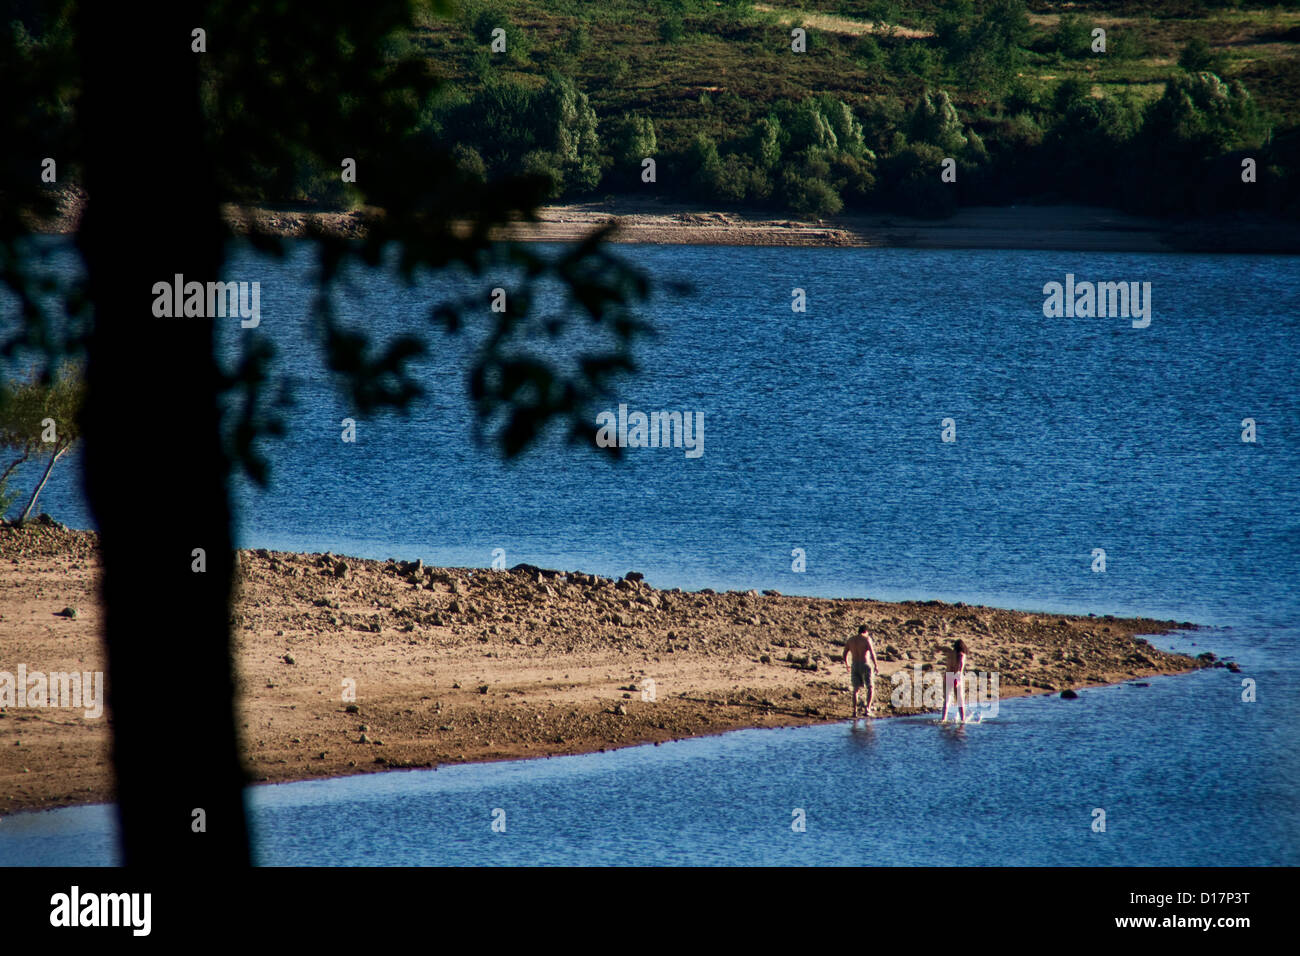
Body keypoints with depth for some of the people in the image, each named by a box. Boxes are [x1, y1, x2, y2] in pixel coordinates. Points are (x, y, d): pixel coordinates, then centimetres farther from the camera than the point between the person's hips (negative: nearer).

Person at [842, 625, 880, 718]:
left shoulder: (850, 640, 8)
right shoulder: (866, 639, -7)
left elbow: (844, 654, 12)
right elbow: (872, 653, -15)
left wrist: (847, 665, 27)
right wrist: (876, 665, -7)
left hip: (855, 666, 4)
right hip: (865, 665, -4)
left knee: (856, 689, 13)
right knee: (870, 687, 8)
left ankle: (855, 710, 5)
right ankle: (867, 708, -5)